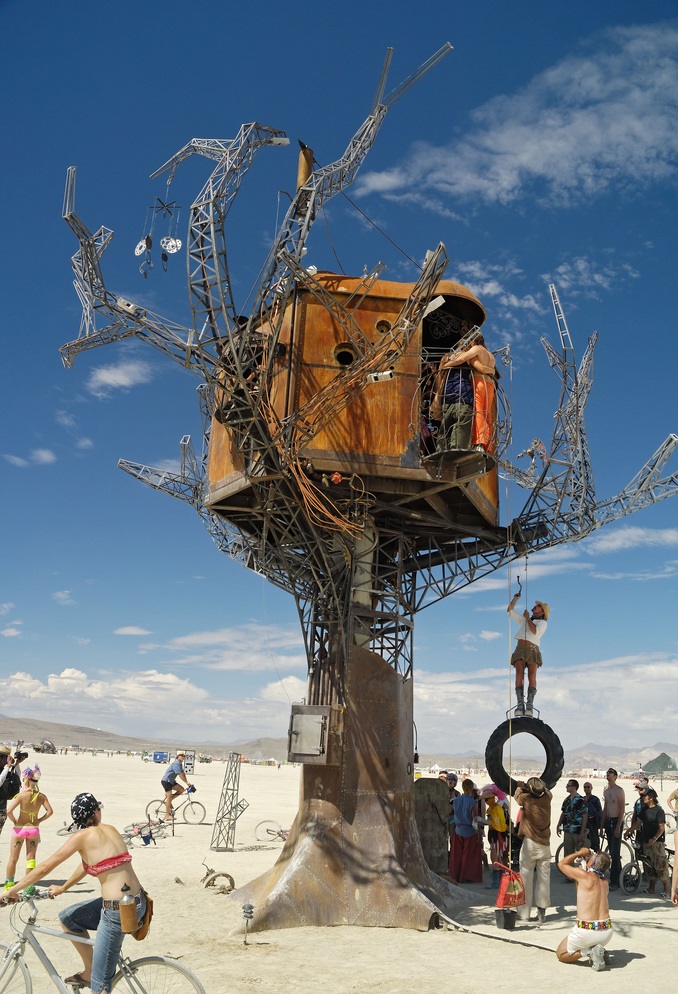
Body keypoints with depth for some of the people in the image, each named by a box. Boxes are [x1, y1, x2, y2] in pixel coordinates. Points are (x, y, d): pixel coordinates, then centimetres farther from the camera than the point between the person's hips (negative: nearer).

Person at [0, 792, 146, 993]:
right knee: (67, 918, 25)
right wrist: (62, 888, 37)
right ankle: (88, 972, 35)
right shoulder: (110, 830, 11)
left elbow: (45, 867, -5)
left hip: (118, 910, -8)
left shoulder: (83, 836, -8)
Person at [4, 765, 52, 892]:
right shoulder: (41, 796, -6)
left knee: (13, 858, 12)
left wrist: (14, 820, -7)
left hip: (20, 828, -3)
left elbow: (9, 811, -24)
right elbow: (50, 811, -10)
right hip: (34, 828, 3)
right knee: (31, 858, 12)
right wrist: (39, 820, 1)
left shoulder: (22, 795, -16)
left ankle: (9, 884, 20)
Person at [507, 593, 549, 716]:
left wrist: (528, 618, 4)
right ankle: (520, 705, -26)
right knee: (519, 675, -18)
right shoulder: (524, 620, 29)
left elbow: (534, 631, -7)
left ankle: (530, 706, -26)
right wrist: (516, 597, 26)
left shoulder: (543, 623, 14)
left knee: (532, 676, -21)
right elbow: (509, 610, 30)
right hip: (520, 650, 3)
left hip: (533, 651, -3)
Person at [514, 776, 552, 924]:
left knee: (526, 876, 3)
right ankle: (542, 912, 5)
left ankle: (524, 912, 7)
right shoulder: (547, 798, -2)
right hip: (545, 844, 3)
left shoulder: (526, 798, -10)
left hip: (529, 844, -3)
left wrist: (520, 786, 30)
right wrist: (541, 784, 36)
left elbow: (517, 795, 13)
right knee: (544, 877, 6)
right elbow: (548, 791, 23)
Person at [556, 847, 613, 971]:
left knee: (561, 954, 17)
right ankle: (599, 951, 11)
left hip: (587, 932, -6)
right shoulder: (604, 882, 8)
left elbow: (562, 864, 4)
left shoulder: (583, 875, -10)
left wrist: (579, 853, 14)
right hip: (607, 933, 6)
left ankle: (587, 952, -6)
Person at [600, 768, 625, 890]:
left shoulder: (619, 790, -10)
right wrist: (602, 826, 15)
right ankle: (619, 878, 18)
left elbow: (622, 809, -13)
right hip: (608, 821, 7)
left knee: (615, 853, -8)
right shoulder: (606, 790, 12)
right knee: (612, 852, 9)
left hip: (617, 821, -7)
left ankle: (614, 881, -6)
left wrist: (618, 827, -17)